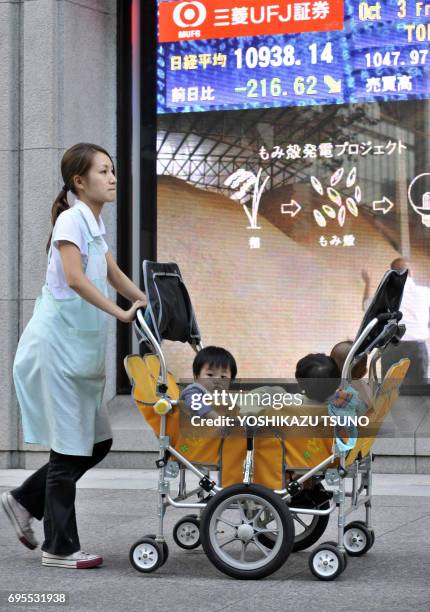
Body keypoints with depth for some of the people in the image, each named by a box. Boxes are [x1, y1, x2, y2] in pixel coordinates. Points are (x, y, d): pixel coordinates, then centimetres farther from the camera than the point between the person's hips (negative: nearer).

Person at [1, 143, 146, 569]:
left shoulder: (94, 223, 14)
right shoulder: (72, 218, -13)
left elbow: (114, 275, 22)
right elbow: (75, 278, -26)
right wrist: (120, 312, -26)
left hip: (79, 348, 9)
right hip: (58, 345, -9)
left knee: (97, 441, 11)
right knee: (71, 446, -2)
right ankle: (60, 548, 8)